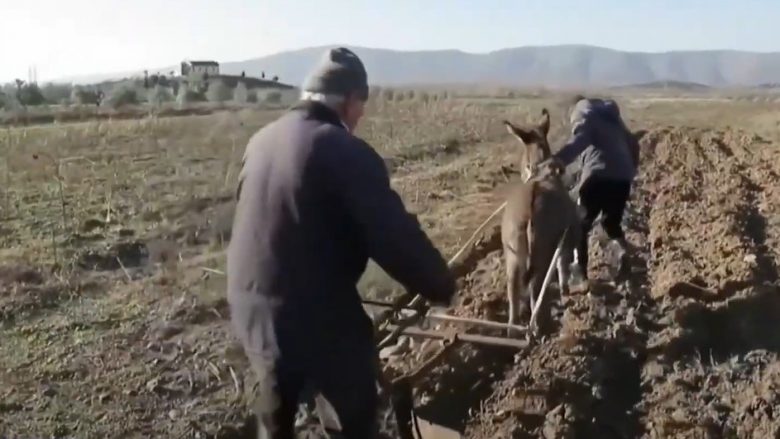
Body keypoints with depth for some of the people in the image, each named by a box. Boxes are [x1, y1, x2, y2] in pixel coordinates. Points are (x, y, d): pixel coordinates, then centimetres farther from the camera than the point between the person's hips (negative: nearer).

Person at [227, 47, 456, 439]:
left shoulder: (262, 140, 8)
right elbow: (395, 235, -19)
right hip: (318, 313, -7)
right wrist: (441, 286, -4)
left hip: (249, 306, 8)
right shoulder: (345, 151, -17)